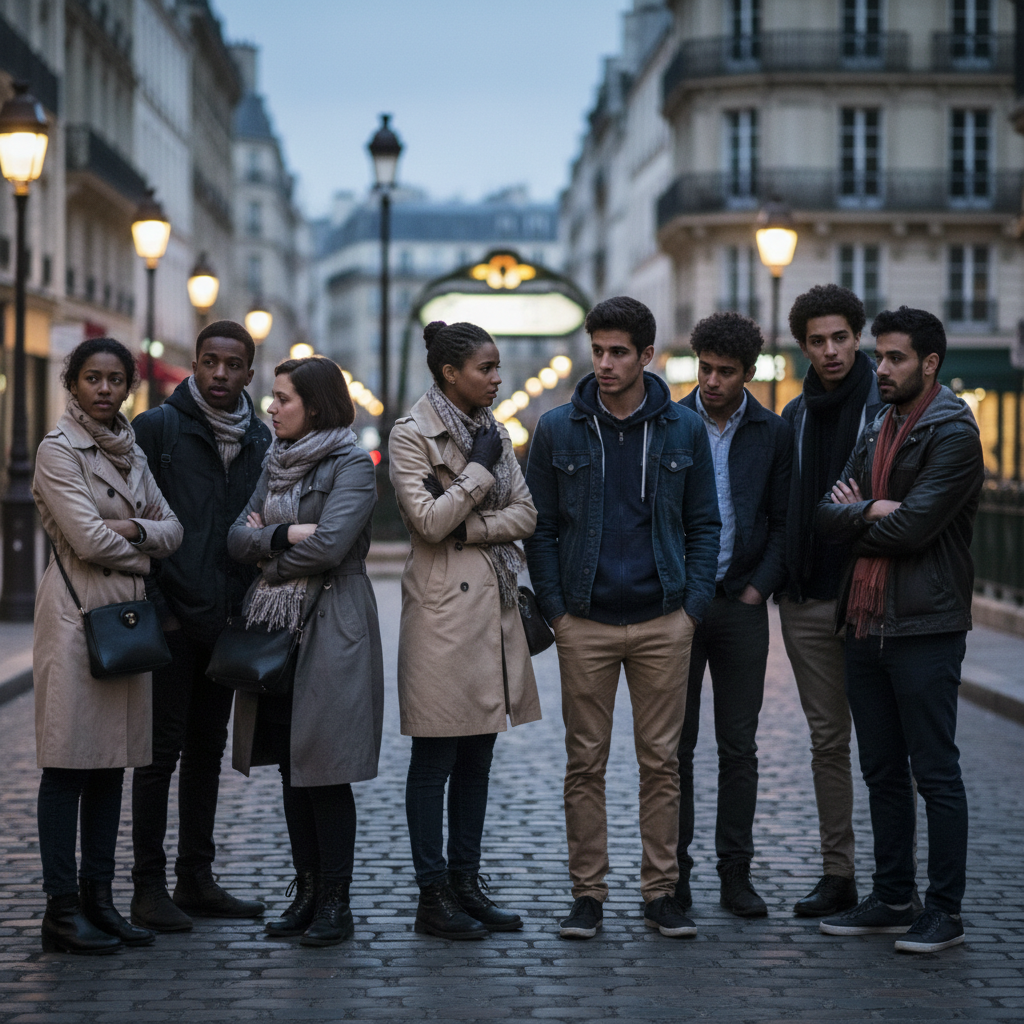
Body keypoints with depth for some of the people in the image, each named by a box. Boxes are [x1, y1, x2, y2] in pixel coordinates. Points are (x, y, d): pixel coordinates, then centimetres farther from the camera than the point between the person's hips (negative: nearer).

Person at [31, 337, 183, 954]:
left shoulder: (130, 451, 16)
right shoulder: (58, 451, -5)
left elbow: (173, 529, 11)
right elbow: (89, 539, -15)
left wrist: (134, 530, -8)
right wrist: (141, 552, 0)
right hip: (78, 612, -7)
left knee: (112, 763, 8)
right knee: (68, 763, -6)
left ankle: (99, 900, 14)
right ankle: (62, 909, -3)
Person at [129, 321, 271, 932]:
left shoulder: (259, 441, 11)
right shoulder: (157, 428, -5)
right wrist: (152, 603, -11)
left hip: (226, 622, 5)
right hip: (172, 621, -5)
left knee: (208, 750, 11)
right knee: (162, 752, -3)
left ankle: (197, 879, 18)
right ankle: (149, 888, 2)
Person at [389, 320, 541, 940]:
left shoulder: (493, 431, 13)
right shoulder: (412, 436, -6)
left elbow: (526, 514, 5)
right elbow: (429, 521, -17)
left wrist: (468, 526, -9)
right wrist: (479, 470, -10)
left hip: (494, 604, 7)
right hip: (444, 606, -7)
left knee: (477, 758, 10)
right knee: (436, 759, -2)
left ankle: (467, 884, 17)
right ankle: (433, 896, 3)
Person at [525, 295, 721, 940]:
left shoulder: (684, 429, 5)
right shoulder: (559, 429, 3)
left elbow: (704, 524, 9)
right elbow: (541, 527, 6)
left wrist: (695, 604, -1)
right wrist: (555, 607, -2)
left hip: (664, 621, 0)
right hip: (585, 622, 0)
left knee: (662, 760, 4)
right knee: (586, 763, 3)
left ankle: (662, 892, 12)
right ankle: (588, 893, 10)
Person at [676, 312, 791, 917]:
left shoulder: (772, 434, 5)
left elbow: (784, 522, 7)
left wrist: (758, 589, -3)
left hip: (742, 603, 1)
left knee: (739, 747, 4)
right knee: (675, 744, 1)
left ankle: (736, 874, 10)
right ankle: (673, 873, 8)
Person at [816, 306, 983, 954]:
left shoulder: (954, 434, -10)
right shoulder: (877, 433, 16)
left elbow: (913, 527, -19)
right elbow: (827, 516, 7)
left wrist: (855, 518, -2)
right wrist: (873, 513, -11)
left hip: (925, 627, -8)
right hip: (866, 625, 8)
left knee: (936, 773, -2)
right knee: (883, 772, 13)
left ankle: (946, 912, 4)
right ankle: (892, 901, 21)